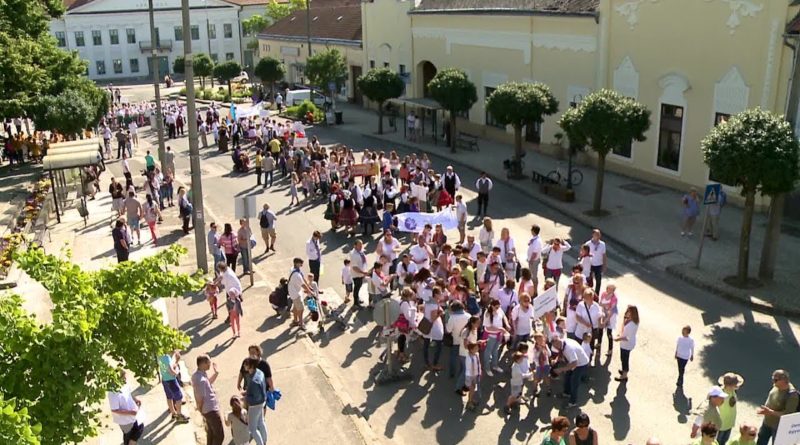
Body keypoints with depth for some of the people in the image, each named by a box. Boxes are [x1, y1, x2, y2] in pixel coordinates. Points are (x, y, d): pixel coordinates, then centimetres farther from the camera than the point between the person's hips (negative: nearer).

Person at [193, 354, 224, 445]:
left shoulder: (197, 374, 0)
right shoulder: (201, 380, -31)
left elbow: (209, 382, 18)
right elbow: (200, 398, -25)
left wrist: (216, 373, 6)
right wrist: (201, 411, -9)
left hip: (208, 409, 10)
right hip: (211, 410, -10)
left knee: (211, 433, 25)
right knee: (219, 435, 2)